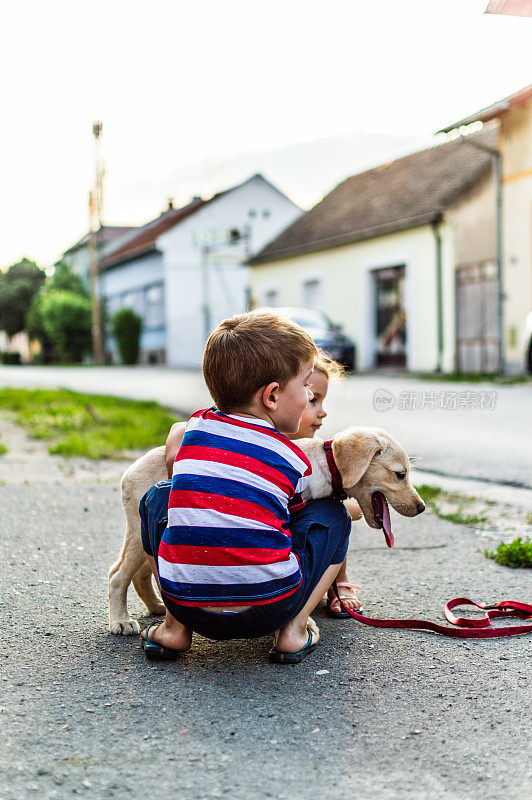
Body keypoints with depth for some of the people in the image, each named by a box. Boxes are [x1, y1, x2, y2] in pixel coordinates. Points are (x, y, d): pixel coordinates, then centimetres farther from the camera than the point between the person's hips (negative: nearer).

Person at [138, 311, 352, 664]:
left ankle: (175, 626, 18)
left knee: (157, 498, 27)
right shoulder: (295, 461, 3)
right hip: (270, 608, -2)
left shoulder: (195, 426, 10)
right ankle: (294, 628, 8)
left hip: (187, 603, 3)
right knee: (333, 514, 19)